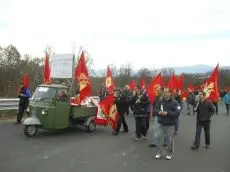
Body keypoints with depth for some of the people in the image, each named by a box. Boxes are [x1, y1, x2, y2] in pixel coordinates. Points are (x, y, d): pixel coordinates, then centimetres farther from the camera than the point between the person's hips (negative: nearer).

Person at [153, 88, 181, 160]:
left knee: (170, 140, 8)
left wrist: (167, 113, -25)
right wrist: (159, 112, -16)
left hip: (170, 125, -3)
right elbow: (155, 110, 6)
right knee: (159, 138, 5)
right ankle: (159, 153, 19)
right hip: (161, 124, 3)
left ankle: (169, 154, 25)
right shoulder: (160, 101, 2)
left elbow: (177, 113, -18)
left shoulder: (174, 102, -10)